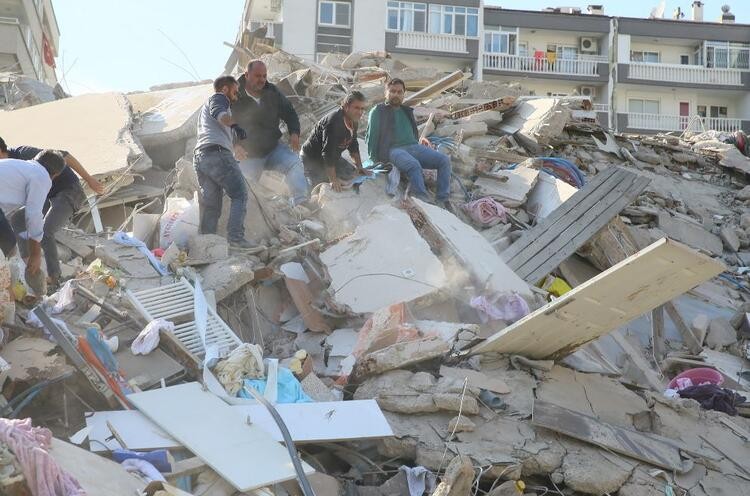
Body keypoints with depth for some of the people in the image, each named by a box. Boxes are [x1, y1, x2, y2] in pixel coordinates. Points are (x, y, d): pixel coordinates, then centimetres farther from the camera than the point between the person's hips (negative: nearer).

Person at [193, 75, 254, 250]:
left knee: (211, 205, 5)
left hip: (199, 157, 9)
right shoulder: (219, 98, 11)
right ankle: (236, 237, -21)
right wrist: (234, 125, -25)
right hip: (217, 153, -9)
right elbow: (218, 113, -15)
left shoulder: (205, 107, 38)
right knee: (240, 195, -8)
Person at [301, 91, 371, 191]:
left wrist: (359, 168, 7)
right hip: (312, 159, -9)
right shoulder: (333, 121, -32)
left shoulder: (353, 121, -2)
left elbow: (353, 146, 13)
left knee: (352, 172, 2)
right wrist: (333, 180, -34)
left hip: (333, 157, 9)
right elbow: (328, 152, -33)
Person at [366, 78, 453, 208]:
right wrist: (374, 159, -2)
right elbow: (372, 136, 5)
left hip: (415, 147, 6)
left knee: (444, 160, -17)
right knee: (414, 165, -39)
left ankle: (443, 200, -23)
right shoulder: (378, 111, 9)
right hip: (393, 149, -6)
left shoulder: (407, 111, 27)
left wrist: (420, 141, 15)